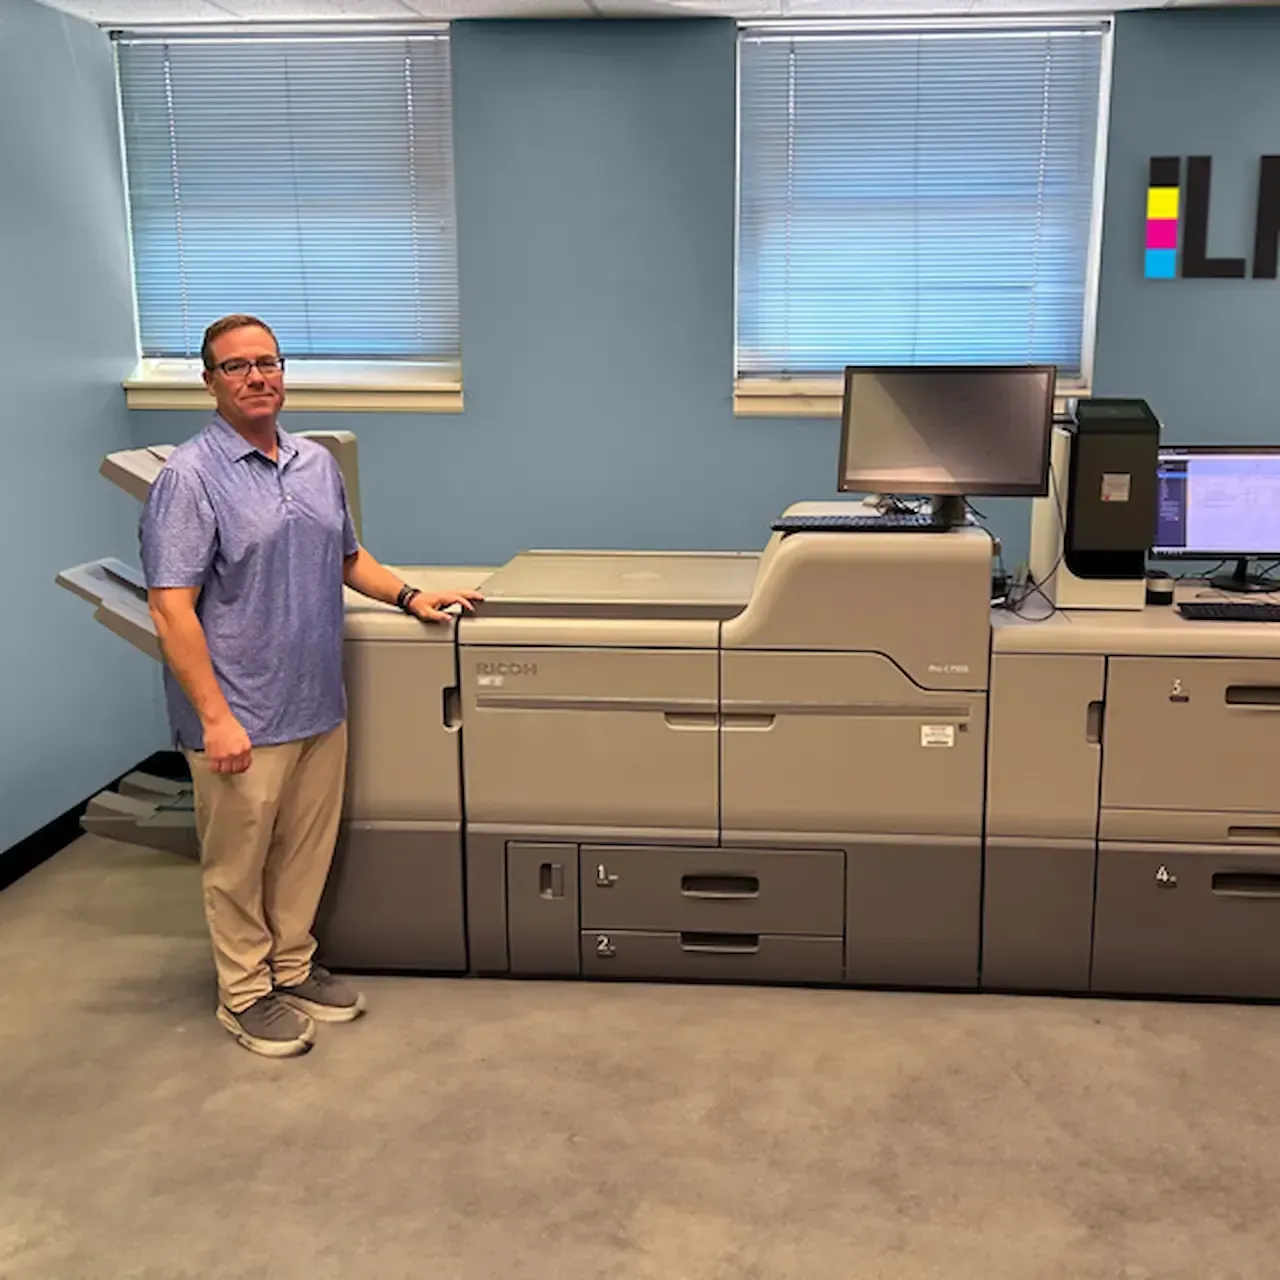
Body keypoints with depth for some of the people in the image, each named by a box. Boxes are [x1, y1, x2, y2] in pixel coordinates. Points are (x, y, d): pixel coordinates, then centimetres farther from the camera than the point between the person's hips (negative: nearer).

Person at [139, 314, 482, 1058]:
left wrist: (409, 596, 8)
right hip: (244, 716, -6)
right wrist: (215, 718, -21)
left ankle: (293, 967, 35)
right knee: (238, 863, 9)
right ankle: (245, 994, 25)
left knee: (307, 852, 17)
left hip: (319, 707, 6)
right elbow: (171, 608, -17)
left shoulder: (318, 463, 8)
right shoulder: (191, 477, -13)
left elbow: (349, 558, 22)